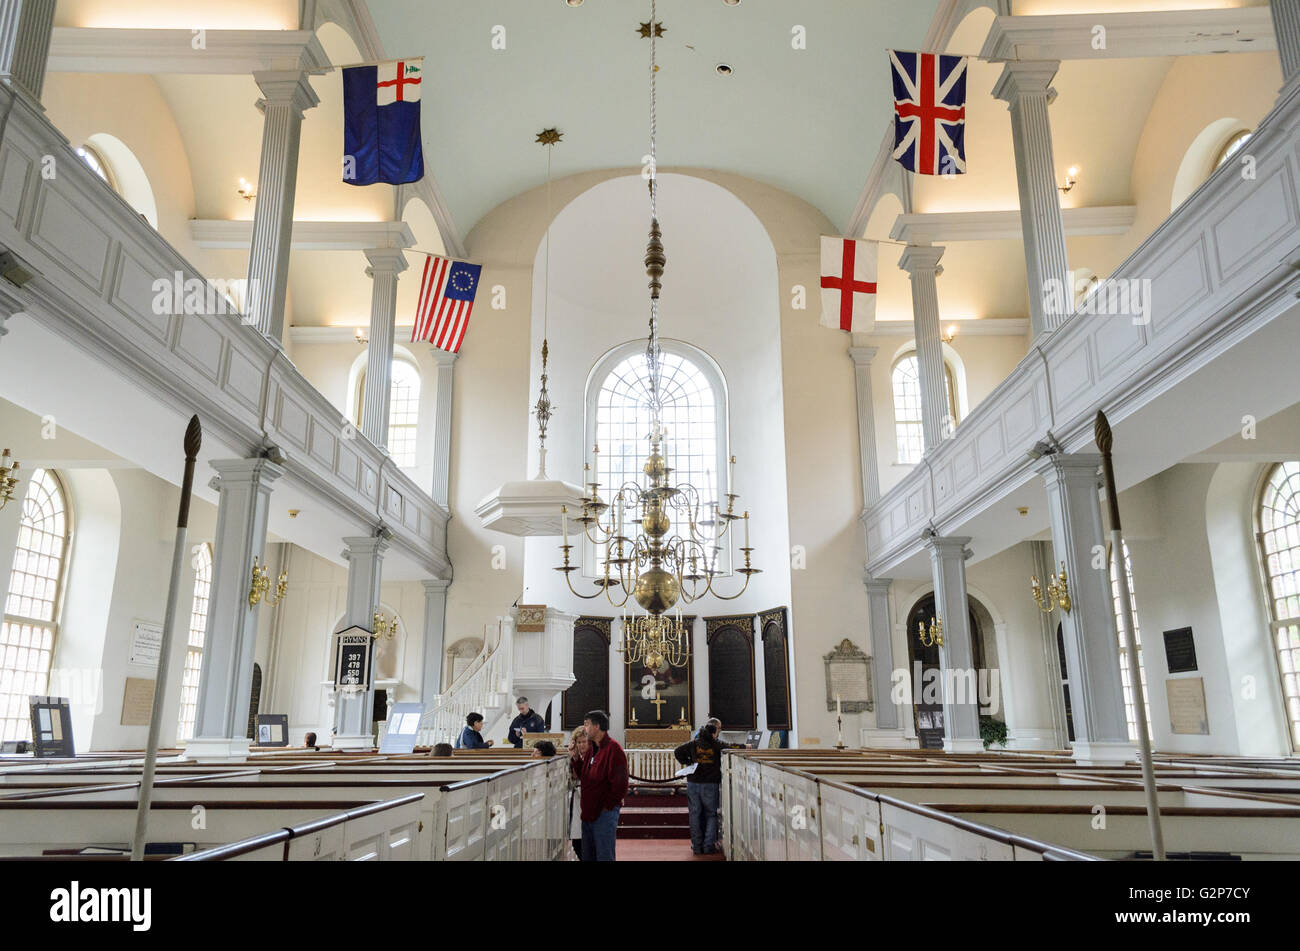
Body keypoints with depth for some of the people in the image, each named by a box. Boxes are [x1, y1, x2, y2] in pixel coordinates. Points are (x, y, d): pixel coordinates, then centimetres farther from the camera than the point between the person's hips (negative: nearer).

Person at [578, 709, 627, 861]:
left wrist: (607, 806, -15)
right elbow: (584, 776, 22)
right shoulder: (592, 749, 14)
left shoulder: (613, 748, -15)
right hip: (588, 813, 9)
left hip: (604, 813, -9)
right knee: (587, 856, 15)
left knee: (604, 856, -3)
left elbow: (620, 784, -19)